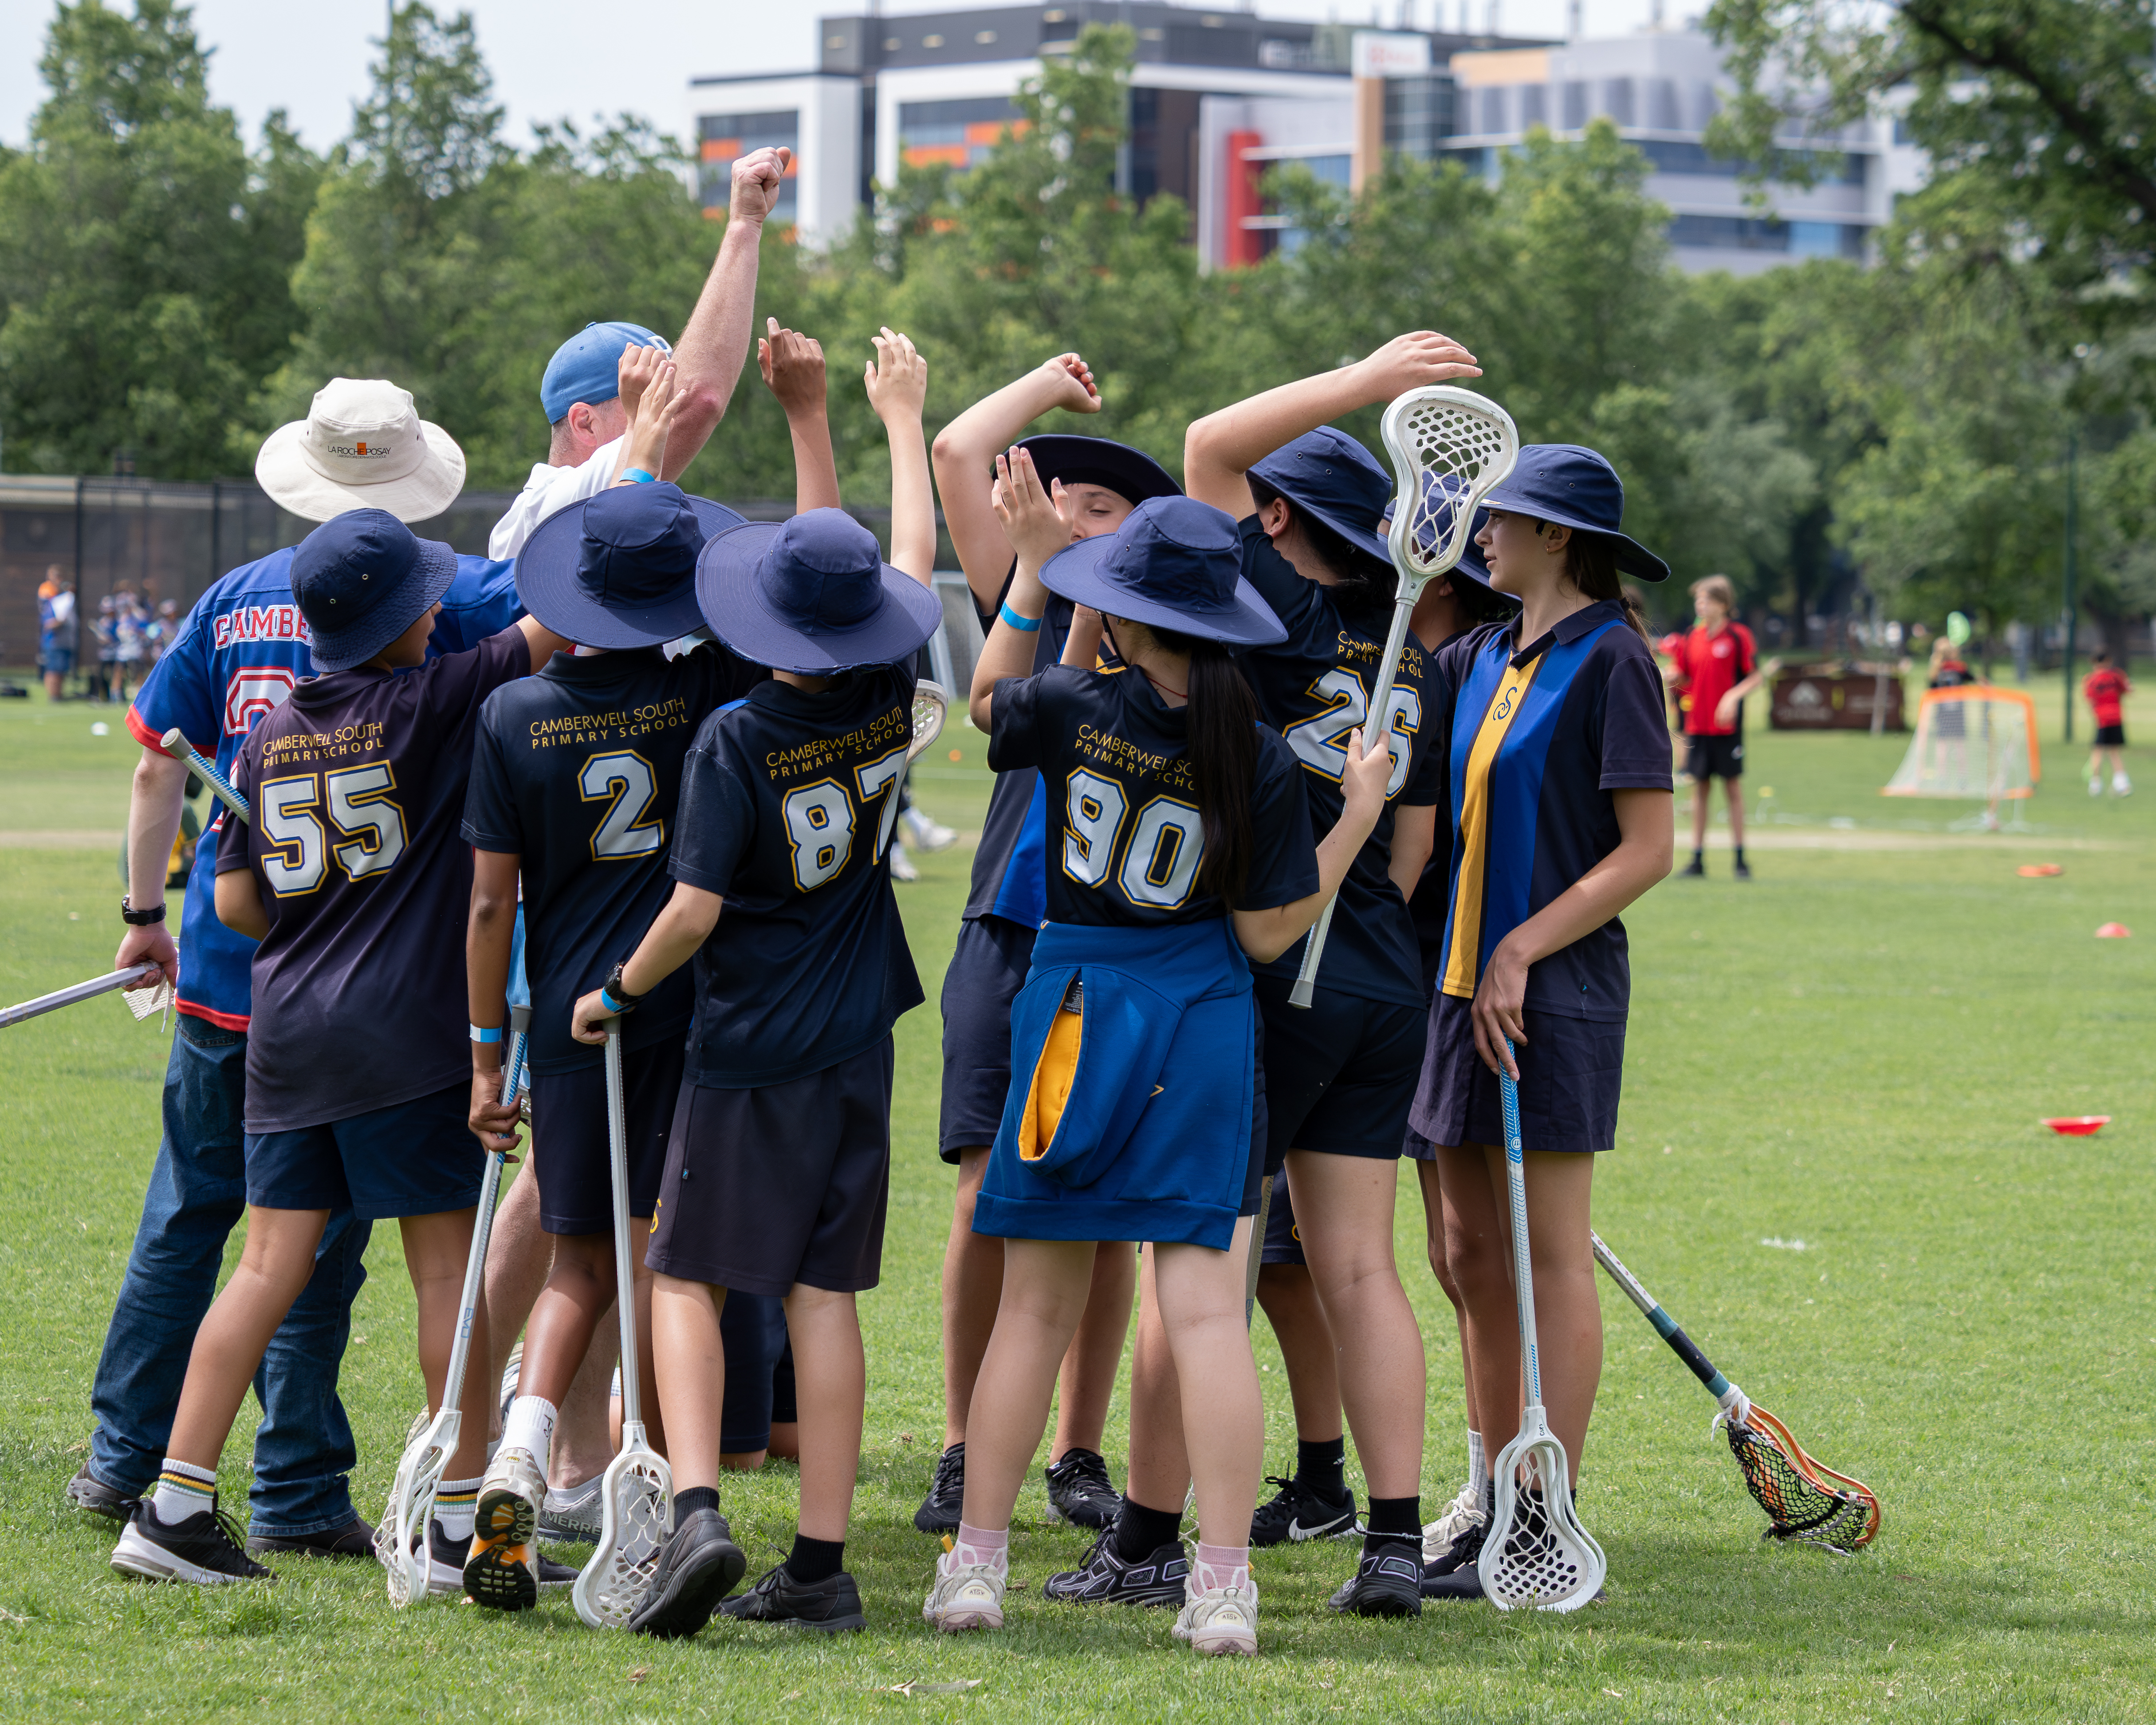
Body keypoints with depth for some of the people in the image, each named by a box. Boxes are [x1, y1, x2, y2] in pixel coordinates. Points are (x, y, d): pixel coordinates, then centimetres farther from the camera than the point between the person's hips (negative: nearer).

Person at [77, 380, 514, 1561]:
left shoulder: (235, 600, 5)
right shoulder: (425, 594, -6)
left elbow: (157, 764, 8)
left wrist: (145, 910, 17)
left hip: (221, 961, 4)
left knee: (187, 1211, 16)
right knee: (317, 1236, 2)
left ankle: (123, 1460, 21)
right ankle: (294, 1496, 4)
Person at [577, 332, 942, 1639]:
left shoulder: (738, 741, -15)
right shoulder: (890, 703, -1)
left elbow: (696, 909, -18)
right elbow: (917, 558, 16)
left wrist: (619, 993, -1)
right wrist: (902, 417, 28)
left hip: (749, 1053, -5)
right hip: (857, 1050, 5)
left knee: (689, 1282, 4)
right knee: (826, 1295, 6)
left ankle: (697, 1513, -16)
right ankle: (824, 1563, 4)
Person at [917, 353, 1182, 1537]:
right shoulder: (1034, 610, 10)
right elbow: (959, 454, 8)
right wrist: (1054, 383, 17)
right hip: (1012, 938, 1)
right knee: (991, 1197, -6)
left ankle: (1078, 1453, 12)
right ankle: (964, 1452, 2)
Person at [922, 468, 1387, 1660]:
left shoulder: (1072, 709, -10)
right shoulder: (1257, 759, -10)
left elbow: (985, 697, 14)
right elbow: (1270, 933, -6)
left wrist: (1035, 567, 18)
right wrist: (1358, 816, 2)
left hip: (1070, 1010, 1)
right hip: (1203, 1026, -1)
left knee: (1035, 1306, 11)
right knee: (1206, 1310, -2)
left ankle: (974, 1563, 14)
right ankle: (1222, 1588, -7)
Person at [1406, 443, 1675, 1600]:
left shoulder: (1610, 659, -11)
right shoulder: (1481, 659, 13)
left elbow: (1647, 850, -15)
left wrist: (1522, 952, -19)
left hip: (1556, 990, -8)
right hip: (1465, 981, 8)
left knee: (1549, 1257, -5)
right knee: (1471, 1255, 11)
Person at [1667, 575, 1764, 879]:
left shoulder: (1738, 635, -5)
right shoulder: (1693, 637, 8)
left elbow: (1757, 676, -6)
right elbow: (1682, 679, 13)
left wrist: (1733, 696, -19)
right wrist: (1674, 669, -9)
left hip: (1727, 726, -4)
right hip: (1697, 725, 4)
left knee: (1732, 788, 1)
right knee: (1700, 789, 6)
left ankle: (1740, 859, 6)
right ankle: (1697, 858, 8)